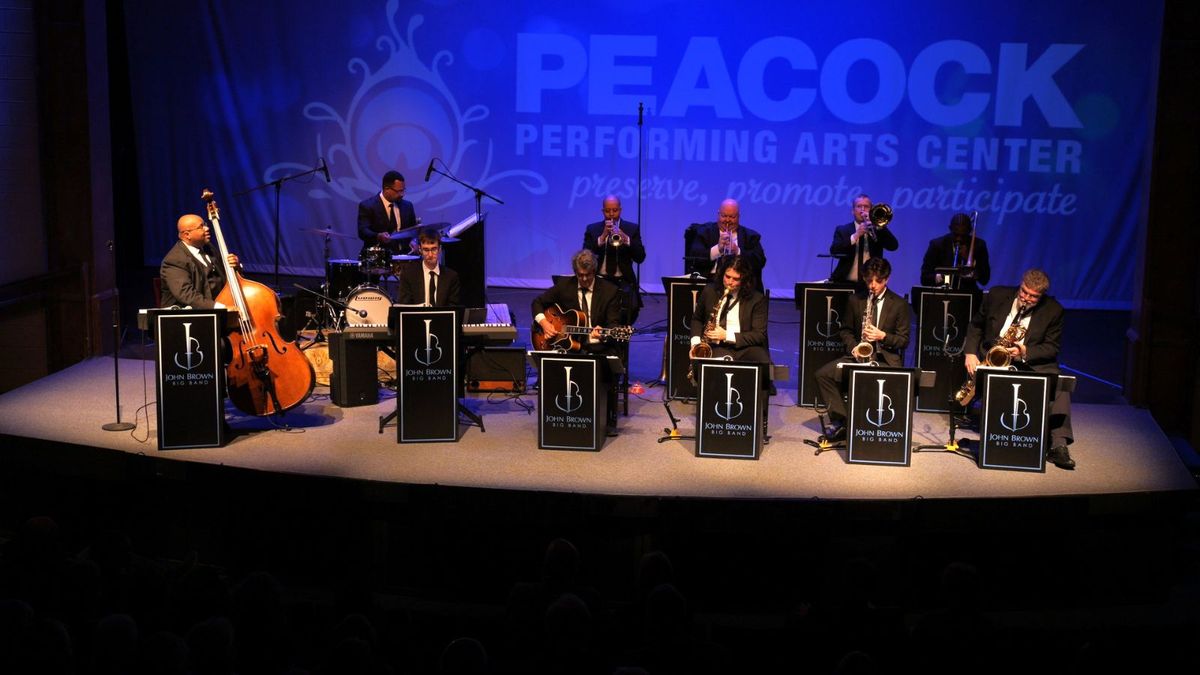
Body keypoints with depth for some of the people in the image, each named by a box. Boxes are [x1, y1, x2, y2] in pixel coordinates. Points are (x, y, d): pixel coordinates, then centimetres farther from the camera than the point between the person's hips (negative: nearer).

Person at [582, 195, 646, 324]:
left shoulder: (632, 228, 8)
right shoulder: (592, 229, 8)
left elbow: (640, 258, -2)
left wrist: (626, 238, -17)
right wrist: (602, 236, -16)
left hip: (623, 281, 0)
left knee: (632, 307, -27)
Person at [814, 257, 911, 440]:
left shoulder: (899, 304, 2)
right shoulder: (855, 300, 10)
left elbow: (904, 340, 2)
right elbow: (846, 330, 16)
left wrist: (883, 336, -17)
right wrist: (854, 347, -4)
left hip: (886, 358, -3)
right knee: (822, 374, -21)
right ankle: (839, 419, -15)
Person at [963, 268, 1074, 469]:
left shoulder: (1053, 310, -3)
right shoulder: (997, 295, 0)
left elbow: (1052, 347, -4)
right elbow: (976, 325, 11)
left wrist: (1025, 352, -22)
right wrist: (970, 353, -4)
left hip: (1032, 363, 0)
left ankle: (1058, 445, -33)